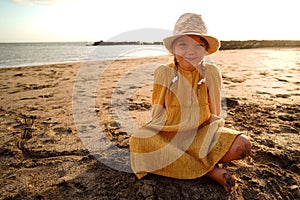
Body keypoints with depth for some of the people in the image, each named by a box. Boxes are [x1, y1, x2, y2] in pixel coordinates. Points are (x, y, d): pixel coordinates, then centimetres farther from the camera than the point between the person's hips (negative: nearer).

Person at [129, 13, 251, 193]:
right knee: (139, 140, -31)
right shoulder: (164, 72, -4)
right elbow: (158, 110, 2)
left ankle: (169, 160, -16)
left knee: (243, 145, -22)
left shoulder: (212, 72, -2)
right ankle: (210, 170, -21)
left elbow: (215, 114, 4)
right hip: (168, 134, 0)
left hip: (202, 133, 1)